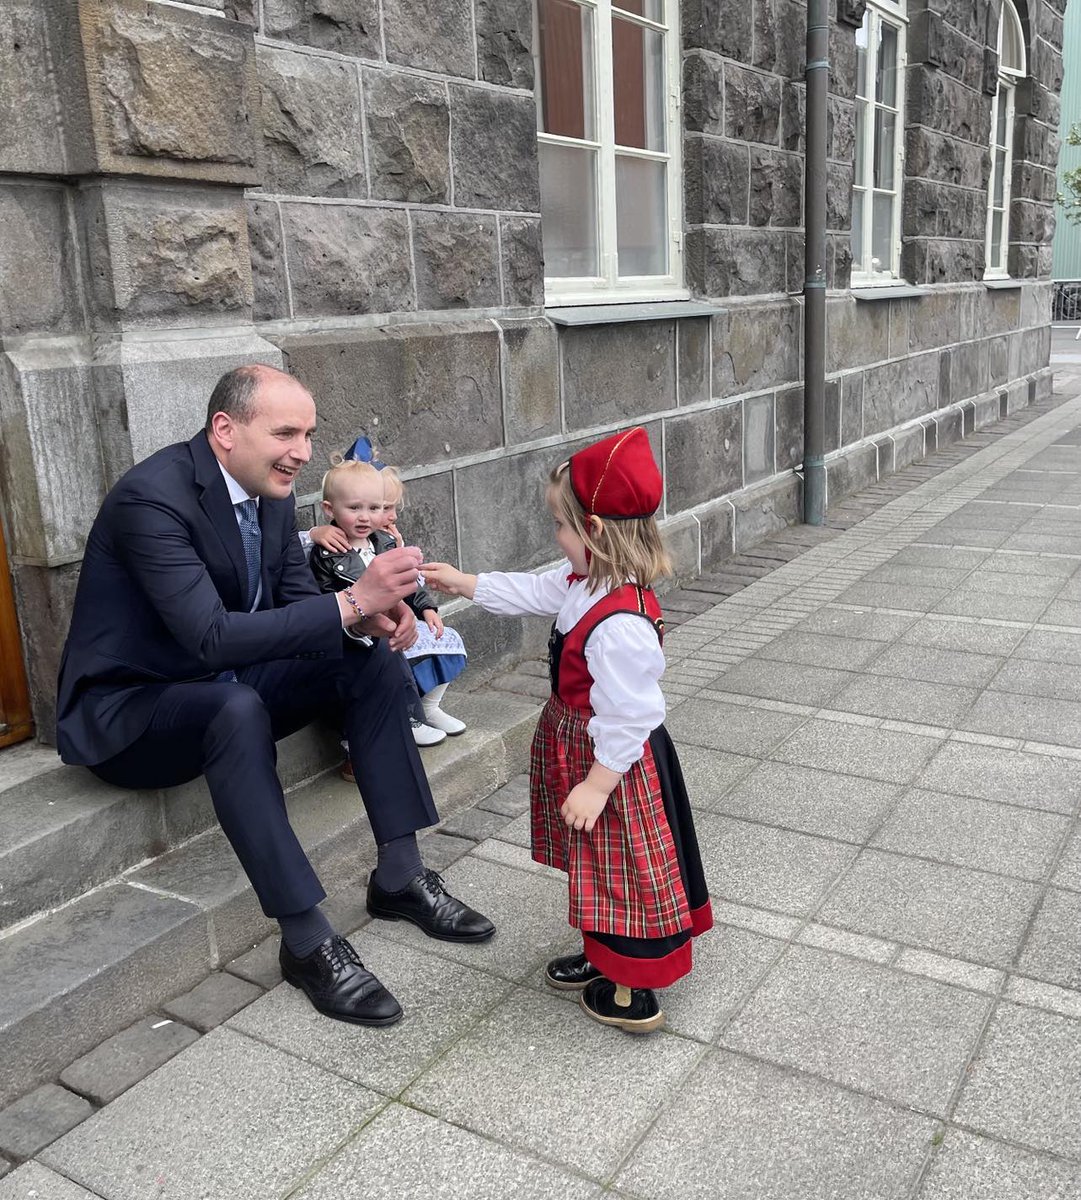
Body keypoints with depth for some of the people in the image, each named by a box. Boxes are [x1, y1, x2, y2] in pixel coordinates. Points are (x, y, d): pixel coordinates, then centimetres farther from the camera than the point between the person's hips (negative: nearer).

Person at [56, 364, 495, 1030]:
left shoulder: (270, 491, -2)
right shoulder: (152, 498, -26)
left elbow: (299, 599, 3)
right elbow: (212, 637, -35)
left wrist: (374, 617, -19)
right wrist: (353, 602, -38)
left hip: (221, 687, 8)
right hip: (127, 709, -8)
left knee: (370, 659, -8)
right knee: (237, 708, -38)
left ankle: (400, 875, -4)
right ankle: (308, 939, -28)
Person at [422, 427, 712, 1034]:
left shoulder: (621, 624, -34)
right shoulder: (586, 583, -3)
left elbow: (626, 719, -29)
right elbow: (533, 592, 14)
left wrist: (596, 784, -22)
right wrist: (462, 583, 16)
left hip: (612, 760, -10)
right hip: (578, 743, 10)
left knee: (622, 866, 7)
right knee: (602, 864, 24)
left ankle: (633, 995, 25)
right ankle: (607, 958, 43)